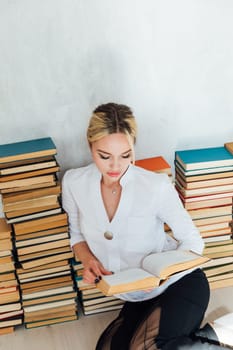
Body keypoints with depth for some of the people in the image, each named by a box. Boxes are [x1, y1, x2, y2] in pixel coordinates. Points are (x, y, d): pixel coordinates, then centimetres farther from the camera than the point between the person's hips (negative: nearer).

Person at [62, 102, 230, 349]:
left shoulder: (156, 186, -24)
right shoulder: (73, 183, -11)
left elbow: (192, 241, -11)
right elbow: (76, 233, 6)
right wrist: (88, 259, -15)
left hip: (180, 285, -5)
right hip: (137, 298, 6)